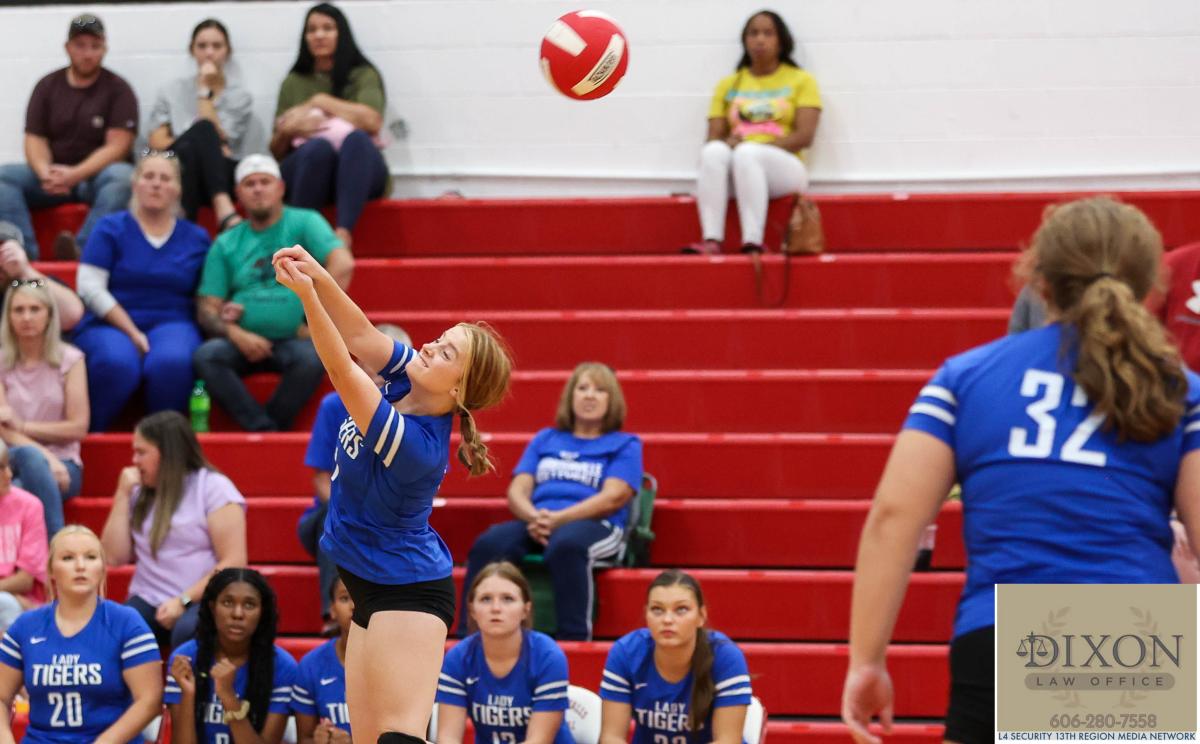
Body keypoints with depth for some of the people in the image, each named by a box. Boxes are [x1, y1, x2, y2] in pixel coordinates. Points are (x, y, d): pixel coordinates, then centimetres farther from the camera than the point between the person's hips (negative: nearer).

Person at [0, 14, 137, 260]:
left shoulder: (118, 89, 0)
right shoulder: (47, 86, 9)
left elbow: (117, 145, -10)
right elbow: (34, 139, 3)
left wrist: (75, 175, -23)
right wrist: (45, 173, -20)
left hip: (96, 175, -3)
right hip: (53, 175, 3)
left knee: (121, 175, -36)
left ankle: (82, 249, -50)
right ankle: (25, 254, -37)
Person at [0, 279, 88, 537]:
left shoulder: (69, 359, 4)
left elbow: (78, 427, 0)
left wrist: (24, 426, -8)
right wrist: (45, 455, -21)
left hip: (62, 463, 0)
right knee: (28, 455, -37)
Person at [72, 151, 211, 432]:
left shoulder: (195, 238, 14)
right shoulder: (110, 229, 7)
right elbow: (90, 288, -2)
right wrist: (132, 333, -11)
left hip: (172, 324, 1)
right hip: (110, 324, -1)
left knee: (172, 362, -36)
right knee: (118, 363, -37)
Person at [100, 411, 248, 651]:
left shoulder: (212, 487, -1)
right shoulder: (139, 494, 17)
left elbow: (234, 563, -9)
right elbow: (115, 556, 9)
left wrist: (184, 601, -16)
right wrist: (123, 495, 5)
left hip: (202, 602, -4)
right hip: (149, 603, 4)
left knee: (188, 630, -40)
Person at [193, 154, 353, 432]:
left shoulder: (304, 223, 5)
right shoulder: (225, 244, 13)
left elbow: (343, 264, -11)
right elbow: (207, 310, 8)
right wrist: (235, 333, -13)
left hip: (294, 339, -2)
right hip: (243, 342, 2)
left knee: (310, 358, -35)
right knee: (206, 356, -28)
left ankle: (274, 425, -14)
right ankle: (265, 429, -23)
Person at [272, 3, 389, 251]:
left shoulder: (363, 75, 13)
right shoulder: (293, 83, 19)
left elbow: (372, 121, -8)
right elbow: (276, 151, 15)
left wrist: (320, 102, -3)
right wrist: (287, 132, -8)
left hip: (359, 170, -1)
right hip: (306, 166, 1)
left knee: (357, 140, -36)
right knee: (319, 147, -35)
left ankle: (343, 233, -55)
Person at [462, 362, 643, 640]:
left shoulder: (624, 445, 15)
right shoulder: (545, 439, 27)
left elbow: (613, 498, -1)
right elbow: (517, 491, 15)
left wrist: (557, 519, -14)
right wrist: (534, 518, -10)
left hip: (594, 526, -3)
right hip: (536, 524, 3)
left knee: (565, 546, -41)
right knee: (488, 545, -30)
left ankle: (574, 640, -44)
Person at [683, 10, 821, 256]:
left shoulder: (801, 80, 9)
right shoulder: (728, 84, 18)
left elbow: (804, 136, -4)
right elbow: (713, 137, 10)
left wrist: (753, 147, -15)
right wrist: (727, 143, -16)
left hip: (784, 168, -3)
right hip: (735, 173, 3)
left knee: (747, 153, -37)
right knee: (713, 151, -32)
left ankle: (753, 244, -47)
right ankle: (711, 241, -45)